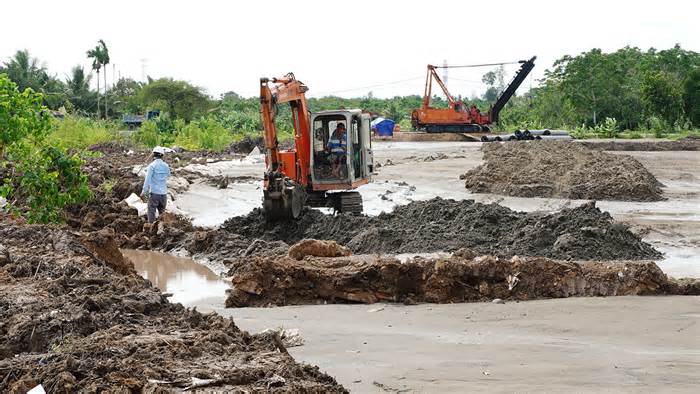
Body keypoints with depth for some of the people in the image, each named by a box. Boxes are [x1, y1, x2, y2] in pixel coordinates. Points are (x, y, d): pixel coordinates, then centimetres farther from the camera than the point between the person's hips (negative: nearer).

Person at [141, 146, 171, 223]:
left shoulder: (152, 165, -9)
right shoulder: (166, 166, 5)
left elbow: (147, 179, -14)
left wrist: (144, 191, -12)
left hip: (154, 193, -4)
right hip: (164, 193, 4)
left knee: (151, 212, 1)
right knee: (162, 212, 15)